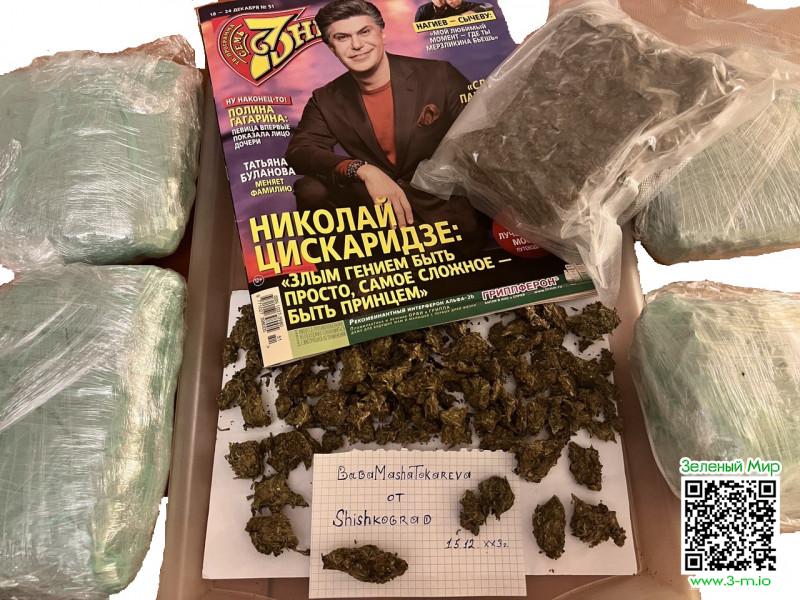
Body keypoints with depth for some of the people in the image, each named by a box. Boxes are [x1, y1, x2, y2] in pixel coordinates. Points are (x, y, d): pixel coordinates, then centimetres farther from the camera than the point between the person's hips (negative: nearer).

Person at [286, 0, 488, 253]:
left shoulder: (439, 76, -4)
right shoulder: (327, 100, 4)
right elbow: (298, 152, -9)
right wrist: (363, 170, -27)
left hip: (445, 209, -2)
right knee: (311, 190, -18)